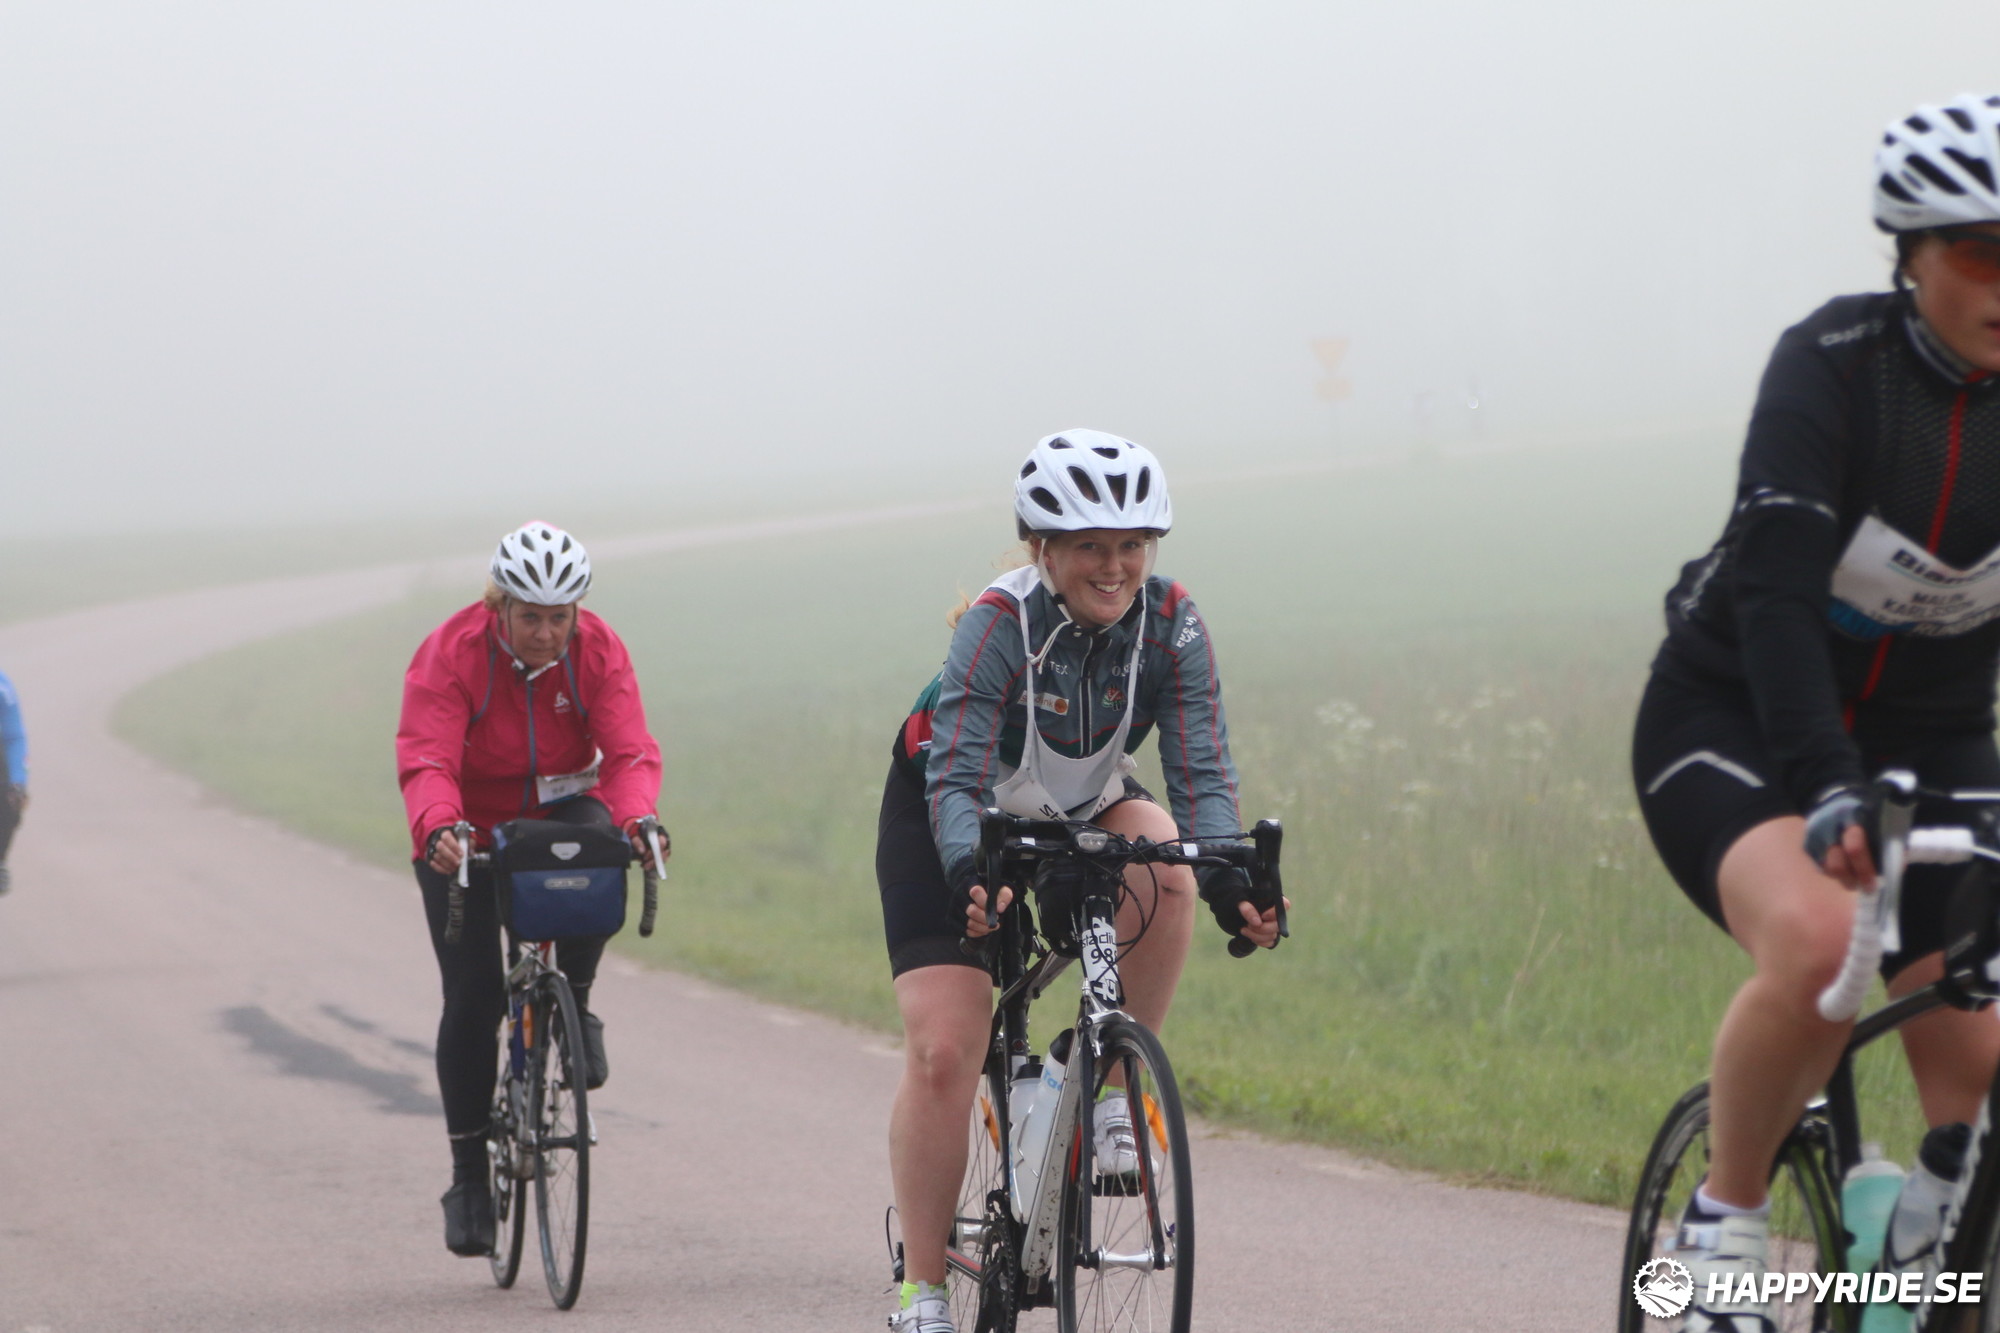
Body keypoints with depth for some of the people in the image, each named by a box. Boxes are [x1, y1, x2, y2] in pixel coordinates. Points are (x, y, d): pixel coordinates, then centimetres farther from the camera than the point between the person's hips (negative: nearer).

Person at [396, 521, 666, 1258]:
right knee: (473, 996, -9)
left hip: (558, 812, 1)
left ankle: (574, 1009, -14)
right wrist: (438, 829, -54)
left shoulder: (598, 651, -16)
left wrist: (636, 818, -46)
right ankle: (469, 1177, 2)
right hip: (469, 832, -1)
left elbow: (629, 752, -25)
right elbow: (426, 761, -33)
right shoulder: (448, 654, -23)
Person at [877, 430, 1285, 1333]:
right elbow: (956, 780, -38)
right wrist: (974, 879, -57)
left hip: (1079, 812, 3)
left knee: (1160, 859, -32)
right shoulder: (1002, 623, -32)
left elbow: (1201, 771, -26)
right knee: (943, 1053, -14)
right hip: (945, 820, -3)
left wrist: (1232, 881, -44)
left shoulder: (1171, 624, -23)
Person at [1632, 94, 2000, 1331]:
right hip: (1737, 728, -4)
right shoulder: (1835, 364, -21)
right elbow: (1777, 591, -31)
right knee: (1816, 942, -33)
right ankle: (1727, 1219, -13)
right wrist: (1828, 790, -45)